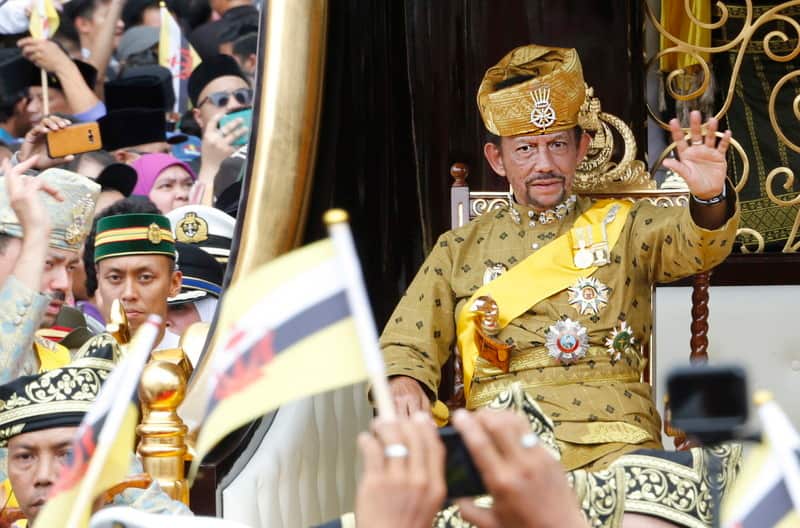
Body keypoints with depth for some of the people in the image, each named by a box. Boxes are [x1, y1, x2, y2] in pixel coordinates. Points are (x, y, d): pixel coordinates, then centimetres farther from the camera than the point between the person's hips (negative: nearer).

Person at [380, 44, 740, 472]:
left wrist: (710, 198, -26)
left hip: (611, 438, -1)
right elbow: (404, 345, 17)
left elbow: (699, 244, -2)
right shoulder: (460, 249, 20)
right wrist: (403, 383, -7)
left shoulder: (622, 227, 16)